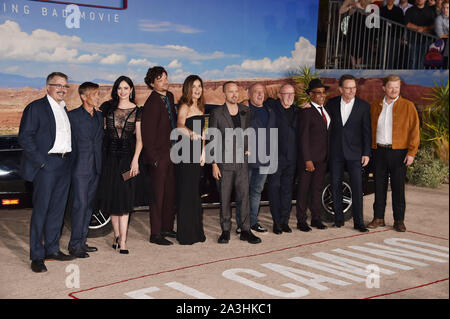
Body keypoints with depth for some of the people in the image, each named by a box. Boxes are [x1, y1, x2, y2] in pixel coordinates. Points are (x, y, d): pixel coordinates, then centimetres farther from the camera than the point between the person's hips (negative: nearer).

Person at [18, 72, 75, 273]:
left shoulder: (65, 110, 18)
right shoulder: (35, 107, -4)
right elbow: (25, 137, -10)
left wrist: (70, 160, 9)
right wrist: (41, 162, -15)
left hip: (64, 165, 7)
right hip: (46, 165, -7)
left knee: (57, 209, 11)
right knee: (40, 210, -3)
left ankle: (52, 249, 22)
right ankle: (37, 256, 3)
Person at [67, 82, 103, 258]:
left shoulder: (99, 116, 13)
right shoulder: (73, 116, -6)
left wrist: (101, 165, 12)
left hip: (95, 169, 6)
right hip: (80, 168, -6)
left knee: (89, 206, 11)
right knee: (80, 205, -6)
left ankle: (82, 242, 20)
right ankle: (74, 245, 2)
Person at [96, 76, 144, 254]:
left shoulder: (136, 111, 2)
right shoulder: (107, 107, 6)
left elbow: (139, 139, -2)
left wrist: (135, 160, -11)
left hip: (127, 156, -2)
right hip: (110, 156, 2)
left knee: (124, 199, -4)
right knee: (112, 197, 6)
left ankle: (122, 241, -3)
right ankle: (117, 236, 19)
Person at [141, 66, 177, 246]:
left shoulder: (169, 96, 11)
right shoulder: (152, 103, -15)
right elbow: (147, 135, -16)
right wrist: (154, 158, -16)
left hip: (171, 154, 8)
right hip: (159, 156, -8)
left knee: (171, 193, 15)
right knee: (158, 195, -1)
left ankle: (167, 228, 27)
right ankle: (155, 234, 9)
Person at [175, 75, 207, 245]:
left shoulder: (200, 107, 15)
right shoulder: (184, 106, -9)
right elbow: (180, 126, -27)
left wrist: (203, 151, 12)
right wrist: (191, 133, -47)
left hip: (197, 151, 7)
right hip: (185, 150, -7)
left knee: (195, 191, 12)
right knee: (186, 191, -5)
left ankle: (196, 231, 21)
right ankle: (185, 233, 2)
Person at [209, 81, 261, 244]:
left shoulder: (245, 111, 7)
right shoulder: (216, 113, -4)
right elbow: (213, 140, -3)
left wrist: (248, 149, 11)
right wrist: (214, 164, -7)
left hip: (242, 161, 3)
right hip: (224, 161, -3)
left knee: (244, 196, 1)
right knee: (225, 198, 3)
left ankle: (245, 230, 9)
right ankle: (225, 231, 14)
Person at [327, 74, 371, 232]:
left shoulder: (363, 106, -1)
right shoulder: (332, 103, 3)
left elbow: (366, 131, 0)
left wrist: (366, 153, -5)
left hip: (354, 153, -2)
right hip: (335, 152, 2)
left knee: (357, 187, -4)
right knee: (335, 185, 8)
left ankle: (358, 222, 3)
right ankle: (338, 218, 19)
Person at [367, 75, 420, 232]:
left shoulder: (408, 106, 1)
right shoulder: (375, 106, 11)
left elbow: (414, 130, -3)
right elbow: (370, 129, 16)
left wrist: (412, 152, -11)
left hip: (399, 152, -3)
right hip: (379, 151, 3)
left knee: (398, 187, 1)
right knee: (379, 186, 7)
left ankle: (399, 221, 10)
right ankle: (378, 218, 16)